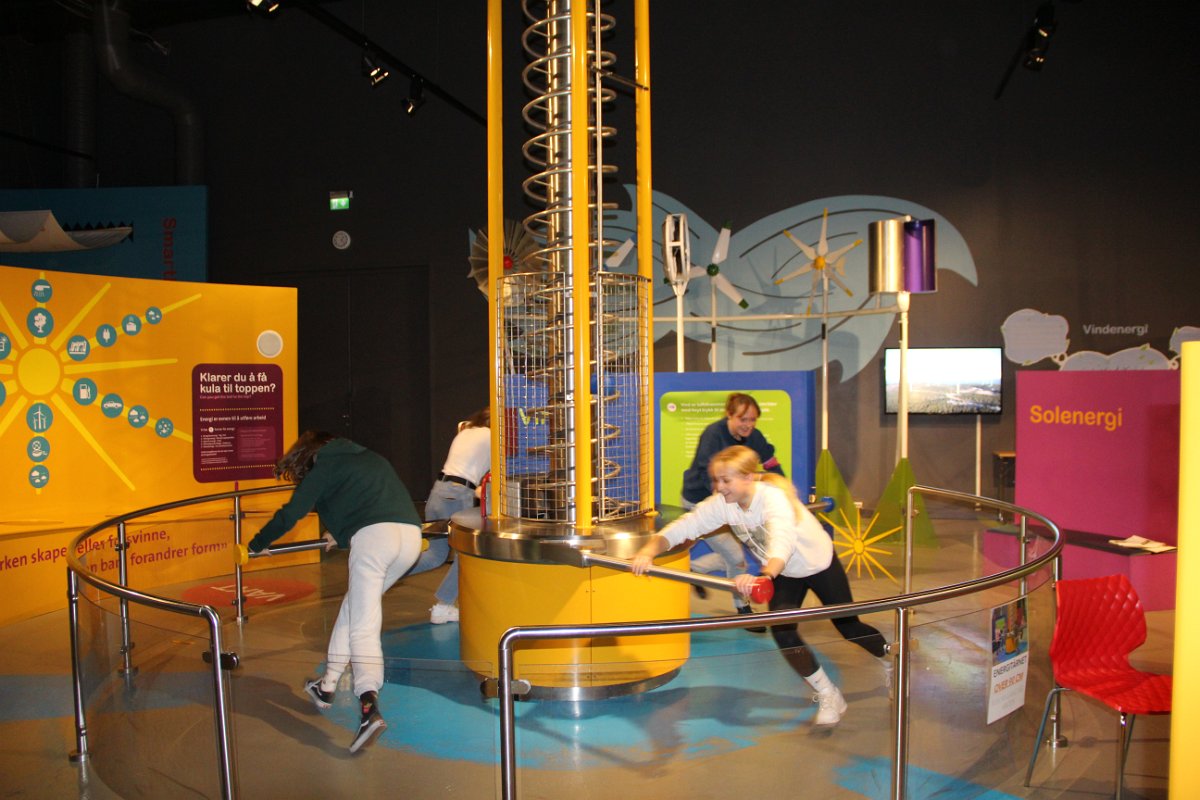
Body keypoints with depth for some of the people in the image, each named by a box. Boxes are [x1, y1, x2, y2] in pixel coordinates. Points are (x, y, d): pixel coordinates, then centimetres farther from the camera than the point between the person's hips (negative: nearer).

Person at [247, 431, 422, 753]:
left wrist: (256, 545, 28)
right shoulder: (370, 458, 32)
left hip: (373, 536, -7)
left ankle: (369, 708, -23)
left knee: (363, 627, -7)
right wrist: (340, 534, 55)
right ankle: (327, 686, 28)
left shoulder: (324, 466, 13)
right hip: (411, 534, 7)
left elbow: (291, 514, 13)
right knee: (353, 607, 21)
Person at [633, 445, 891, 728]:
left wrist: (764, 576, -78)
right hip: (785, 573, 5)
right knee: (782, 630, -12)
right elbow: (682, 527, -30)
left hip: (820, 564, -4)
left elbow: (783, 542, -59)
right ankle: (829, 697, 10)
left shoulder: (773, 497, -41)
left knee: (848, 626, 10)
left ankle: (890, 658, 46)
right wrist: (650, 549, -50)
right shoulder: (721, 504, -24)